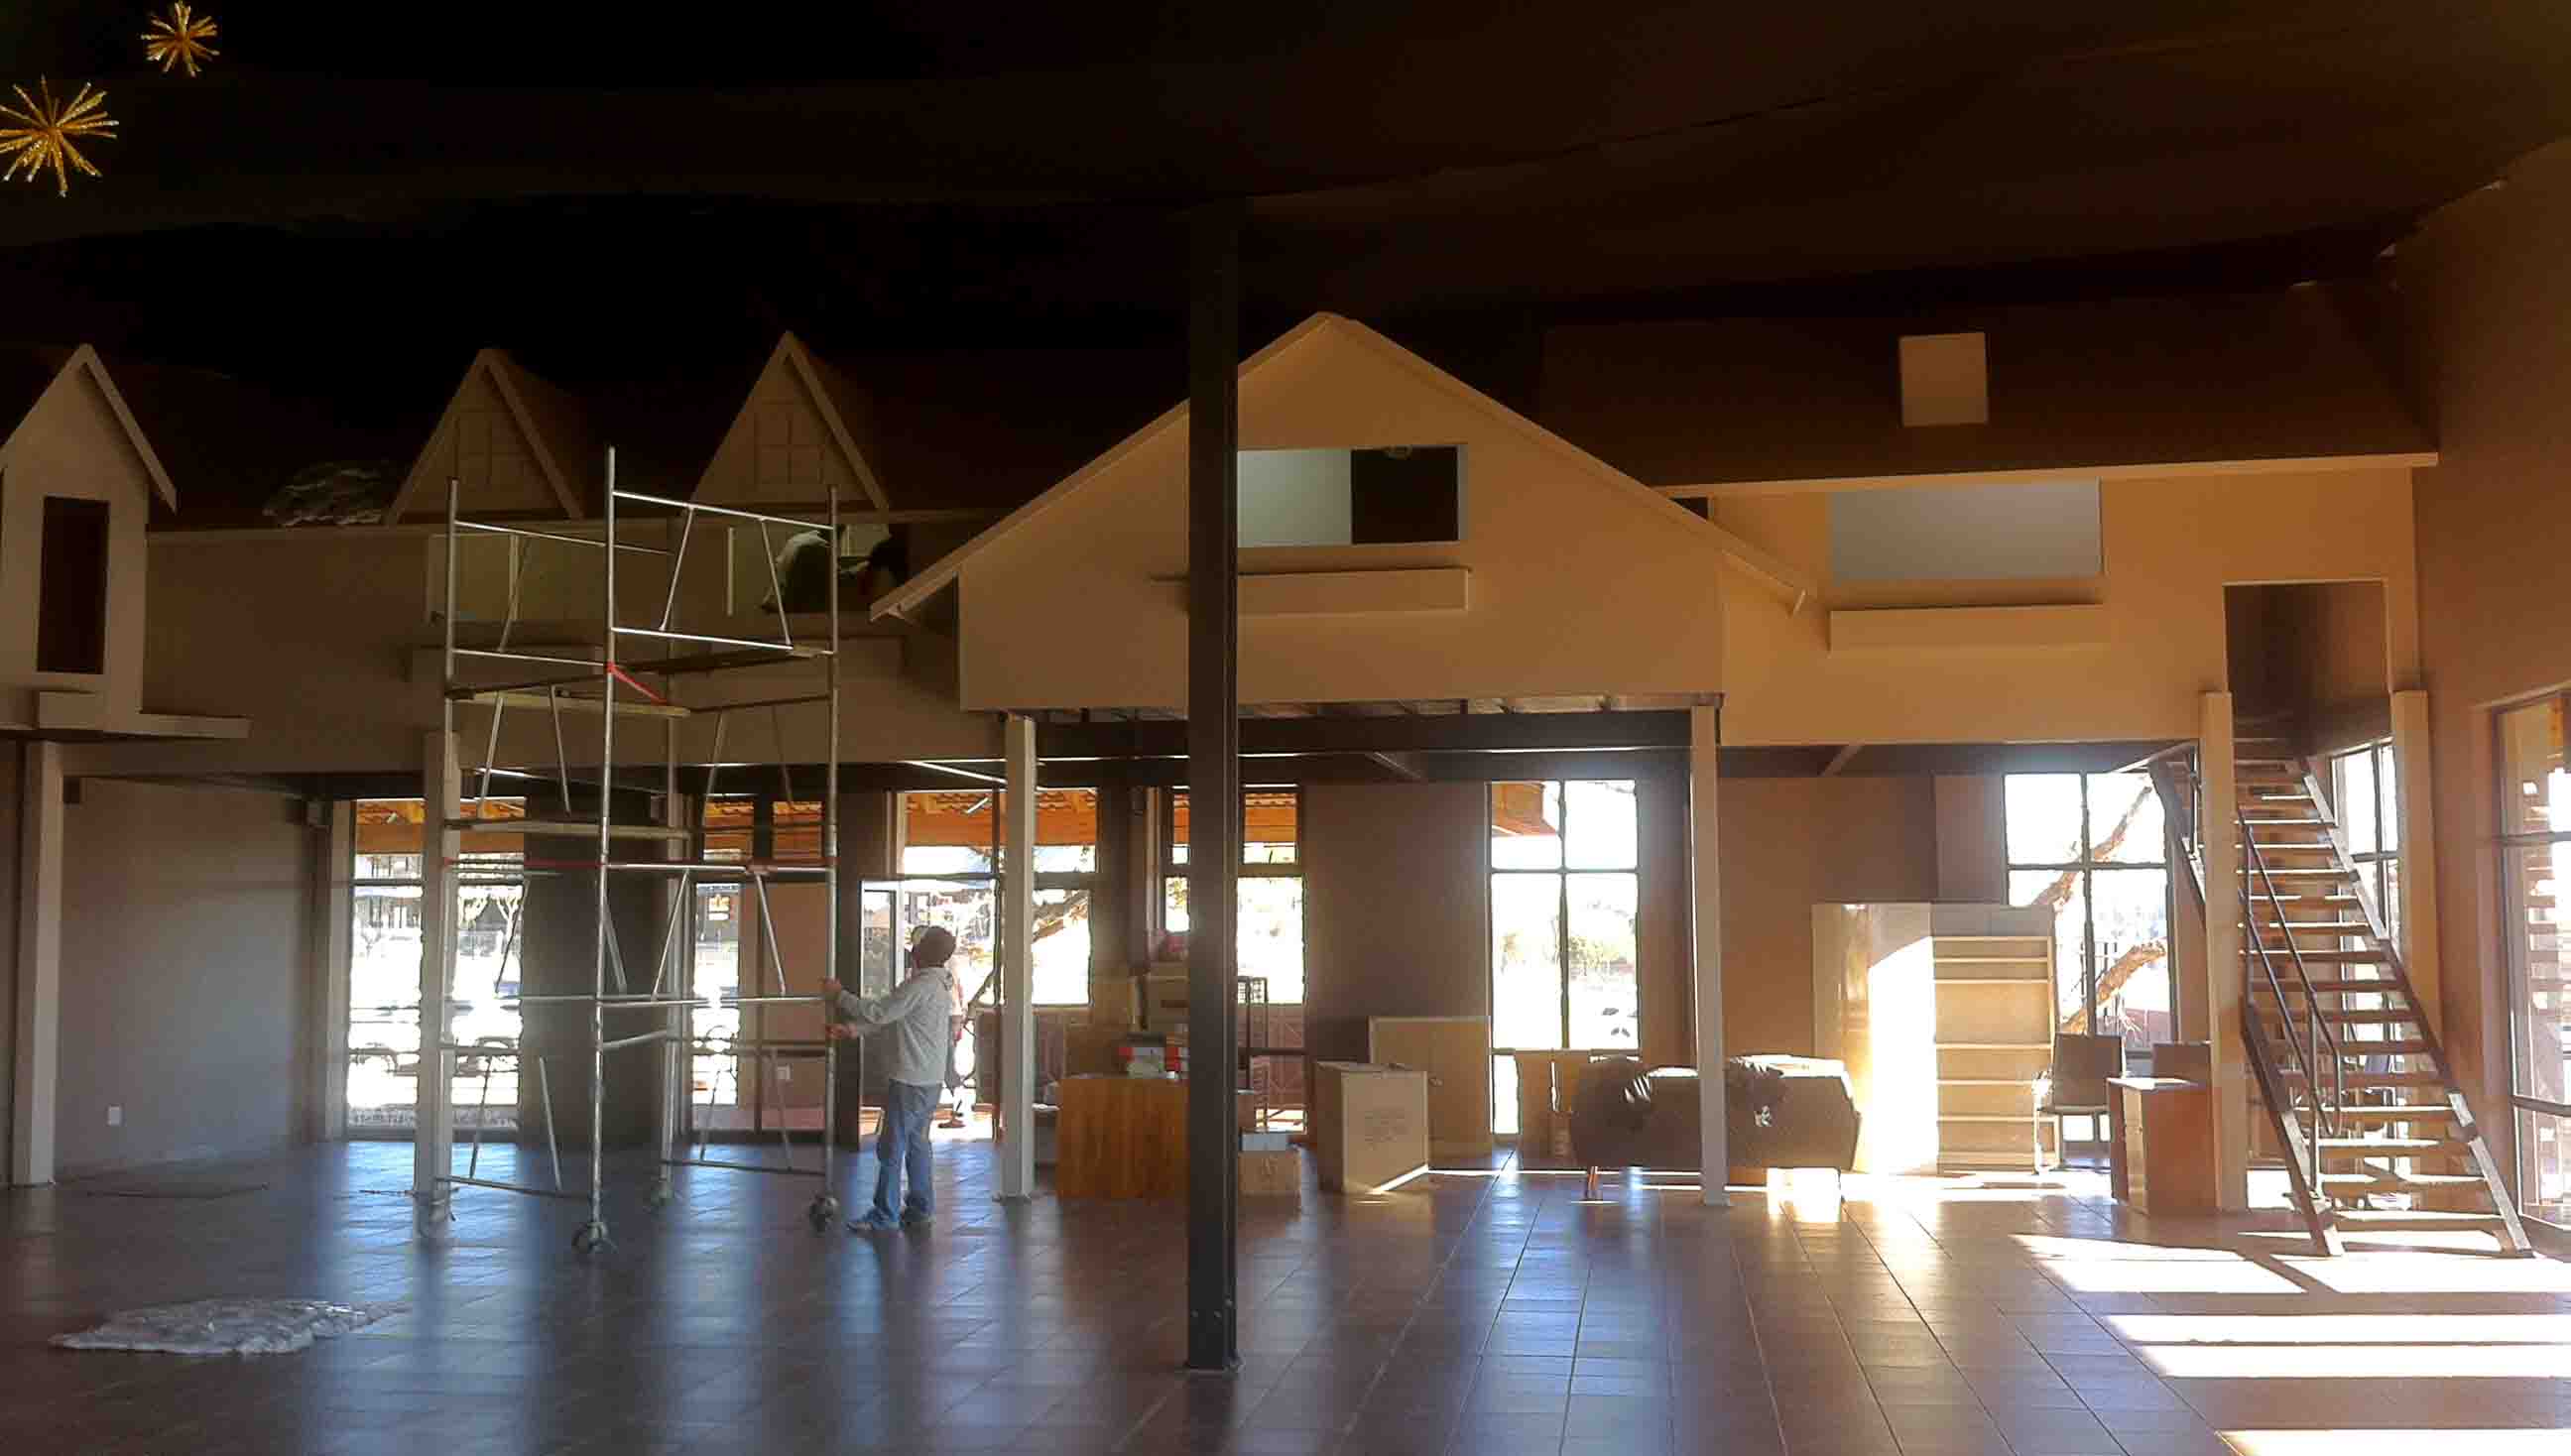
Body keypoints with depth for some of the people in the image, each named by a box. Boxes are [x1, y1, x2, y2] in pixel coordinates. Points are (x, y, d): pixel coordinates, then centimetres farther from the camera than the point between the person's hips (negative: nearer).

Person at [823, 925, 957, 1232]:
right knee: (916, 1143, 17)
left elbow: (876, 1012, -18)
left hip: (910, 1081, -10)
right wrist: (852, 1030, 5)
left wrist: (839, 995, -5)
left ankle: (883, 1215, 3)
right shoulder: (937, 985, 12)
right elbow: (888, 1017, 14)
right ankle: (920, 1207, 22)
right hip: (929, 1079, 10)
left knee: (891, 1147, -2)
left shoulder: (921, 986, -21)